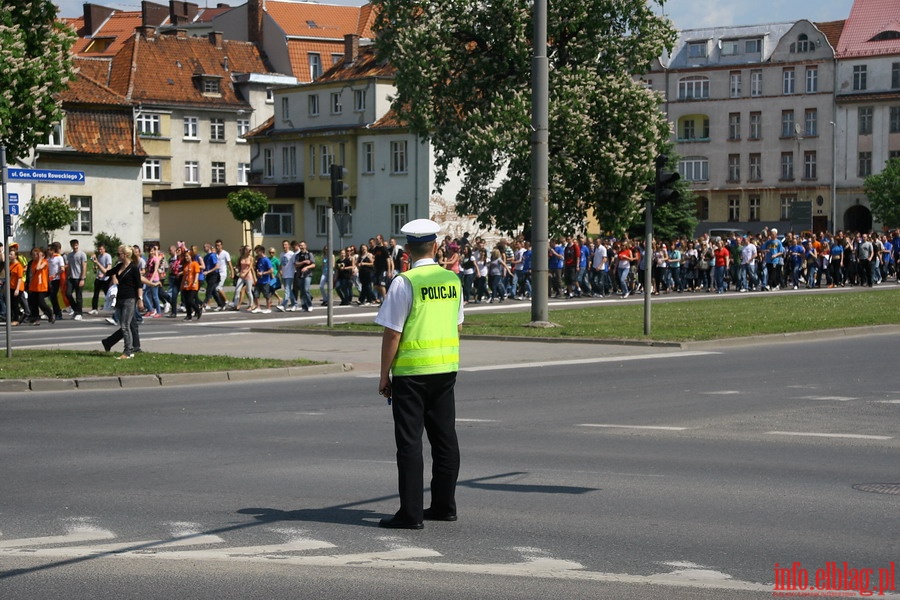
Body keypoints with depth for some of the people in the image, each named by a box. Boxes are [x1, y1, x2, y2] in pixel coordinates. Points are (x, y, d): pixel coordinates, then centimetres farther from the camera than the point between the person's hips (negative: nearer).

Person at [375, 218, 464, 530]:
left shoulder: (404, 282, -13)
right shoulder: (453, 280, 6)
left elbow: (392, 332, -13)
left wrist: (384, 374, -5)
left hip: (411, 370, -6)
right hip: (447, 366, 6)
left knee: (409, 441, -1)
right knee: (445, 437, 13)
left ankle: (410, 513, 0)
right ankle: (444, 505, 21)